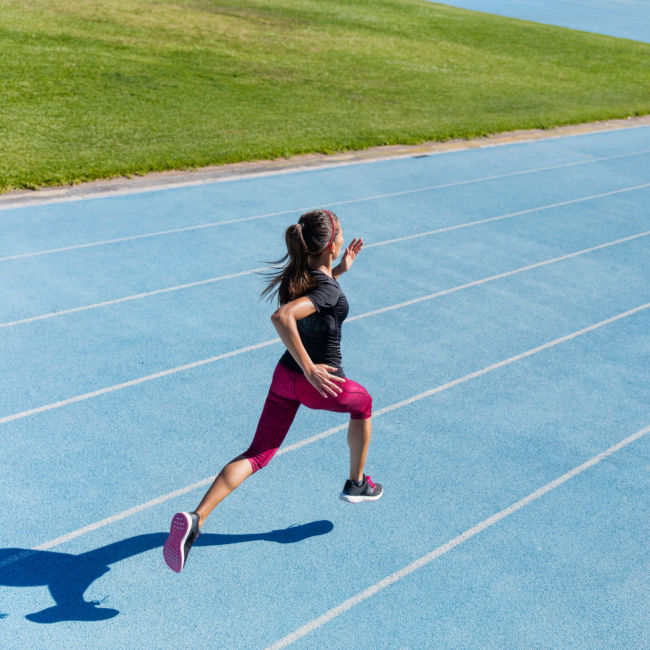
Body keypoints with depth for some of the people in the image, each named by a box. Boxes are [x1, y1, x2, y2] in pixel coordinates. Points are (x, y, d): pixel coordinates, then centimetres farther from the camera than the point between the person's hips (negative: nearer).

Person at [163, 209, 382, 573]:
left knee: (258, 455, 6)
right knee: (363, 404, 28)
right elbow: (282, 317, -41)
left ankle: (196, 519, -12)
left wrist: (339, 270, 15)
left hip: (286, 375, 6)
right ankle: (357, 484, 43)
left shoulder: (297, 273, 0)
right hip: (322, 384, -6)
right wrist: (310, 368, -36)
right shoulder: (329, 289, -25)